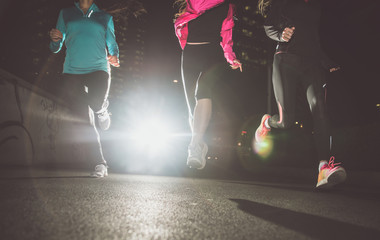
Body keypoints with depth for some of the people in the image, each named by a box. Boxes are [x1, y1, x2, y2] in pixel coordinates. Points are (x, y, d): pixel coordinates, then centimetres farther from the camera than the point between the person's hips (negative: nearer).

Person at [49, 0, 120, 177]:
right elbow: (55, 49, 17)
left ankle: (103, 113, 11)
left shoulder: (105, 17, 17)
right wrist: (55, 40, -6)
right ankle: (100, 163, 3)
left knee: (97, 104, -28)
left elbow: (112, 45, 19)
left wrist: (114, 57, -4)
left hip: (98, 68, -1)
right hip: (72, 71, 1)